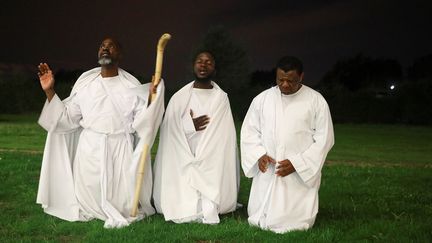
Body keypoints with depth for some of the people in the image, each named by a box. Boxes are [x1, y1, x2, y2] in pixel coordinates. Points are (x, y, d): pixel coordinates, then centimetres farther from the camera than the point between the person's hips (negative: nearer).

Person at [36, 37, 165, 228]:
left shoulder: (131, 86, 1)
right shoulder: (85, 83, 7)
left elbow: (140, 122, -5)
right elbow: (67, 118, 7)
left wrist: (151, 98, -18)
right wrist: (50, 91, 0)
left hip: (120, 149, -1)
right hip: (89, 148, 2)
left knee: (122, 204, -4)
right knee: (88, 202, 3)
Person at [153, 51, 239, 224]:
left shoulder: (221, 99, 2)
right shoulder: (179, 97, 5)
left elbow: (225, 138, -5)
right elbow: (169, 132, 1)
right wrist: (189, 126, -14)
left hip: (213, 163, -1)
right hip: (182, 162, 1)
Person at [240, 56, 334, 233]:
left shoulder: (316, 101, -5)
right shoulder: (262, 99, 3)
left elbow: (324, 138, -6)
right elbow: (249, 131, 8)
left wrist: (297, 163, -15)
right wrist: (259, 155, -11)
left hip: (300, 174, -2)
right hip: (267, 173, 3)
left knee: (294, 223, -4)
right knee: (259, 220, 5)